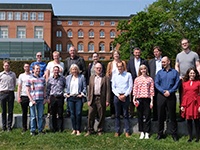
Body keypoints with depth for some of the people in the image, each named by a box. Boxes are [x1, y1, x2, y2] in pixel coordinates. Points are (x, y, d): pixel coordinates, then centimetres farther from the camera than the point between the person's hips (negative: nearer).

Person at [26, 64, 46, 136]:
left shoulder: (42, 78, 12)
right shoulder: (30, 78, 0)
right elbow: (27, 90, -1)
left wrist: (45, 98, 7)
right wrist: (31, 100, -8)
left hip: (41, 100, 3)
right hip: (33, 100, -3)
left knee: (40, 116, 8)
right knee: (33, 116, 3)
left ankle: (40, 130, 17)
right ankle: (32, 130, 13)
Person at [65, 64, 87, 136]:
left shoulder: (81, 77, 5)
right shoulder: (68, 77, 15)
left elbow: (85, 87, 3)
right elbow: (66, 87, 19)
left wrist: (82, 94, -8)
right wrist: (66, 93, 5)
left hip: (78, 98, -3)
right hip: (70, 98, 3)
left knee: (78, 113, -6)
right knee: (72, 113, 5)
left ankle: (78, 130, 4)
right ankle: (74, 129, 15)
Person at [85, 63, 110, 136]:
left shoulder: (106, 78, 2)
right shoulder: (91, 77, 14)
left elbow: (108, 90, -2)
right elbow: (89, 89, 13)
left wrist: (107, 101, -8)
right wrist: (89, 100, 7)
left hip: (101, 99, -3)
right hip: (93, 99, 3)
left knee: (101, 116, 4)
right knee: (90, 115, 2)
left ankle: (100, 130, 18)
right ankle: (90, 130, 15)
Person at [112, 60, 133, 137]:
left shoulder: (128, 75, 3)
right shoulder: (115, 76, 10)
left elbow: (130, 86, 0)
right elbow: (113, 87, 7)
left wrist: (125, 95, -9)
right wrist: (119, 96, -6)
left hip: (125, 96, -2)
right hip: (117, 96, 2)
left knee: (126, 114, 1)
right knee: (117, 114, 6)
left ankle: (127, 132, 8)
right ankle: (117, 131, 14)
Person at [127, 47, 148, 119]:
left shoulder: (144, 61, 6)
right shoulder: (130, 62, 11)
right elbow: (128, 73, 9)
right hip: (133, 83, 1)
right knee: (132, 99, 2)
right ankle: (131, 114, 11)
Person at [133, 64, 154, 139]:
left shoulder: (150, 79, 6)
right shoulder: (137, 79, 9)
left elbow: (152, 91, 3)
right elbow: (135, 89, 8)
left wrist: (151, 101, -1)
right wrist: (134, 98, -1)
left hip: (147, 98, -1)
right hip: (139, 99, 1)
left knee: (147, 115, 0)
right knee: (140, 116, 5)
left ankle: (147, 132, 9)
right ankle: (142, 132, 15)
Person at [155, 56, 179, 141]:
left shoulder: (175, 72, 7)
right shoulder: (159, 72, 10)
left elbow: (177, 84, 0)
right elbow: (156, 83, 2)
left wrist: (169, 92, -13)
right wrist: (163, 91, -12)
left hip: (171, 96, -1)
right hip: (161, 96, 1)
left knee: (172, 115, 2)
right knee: (160, 115, 4)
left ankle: (174, 134, 13)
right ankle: (160, 133, 14)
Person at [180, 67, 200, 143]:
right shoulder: (185, 83, 7)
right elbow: (183, 95, 9)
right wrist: (182, 105, 4)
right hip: (187, 103, 2)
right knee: (189, 121, 6)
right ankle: (190, 137, 18)